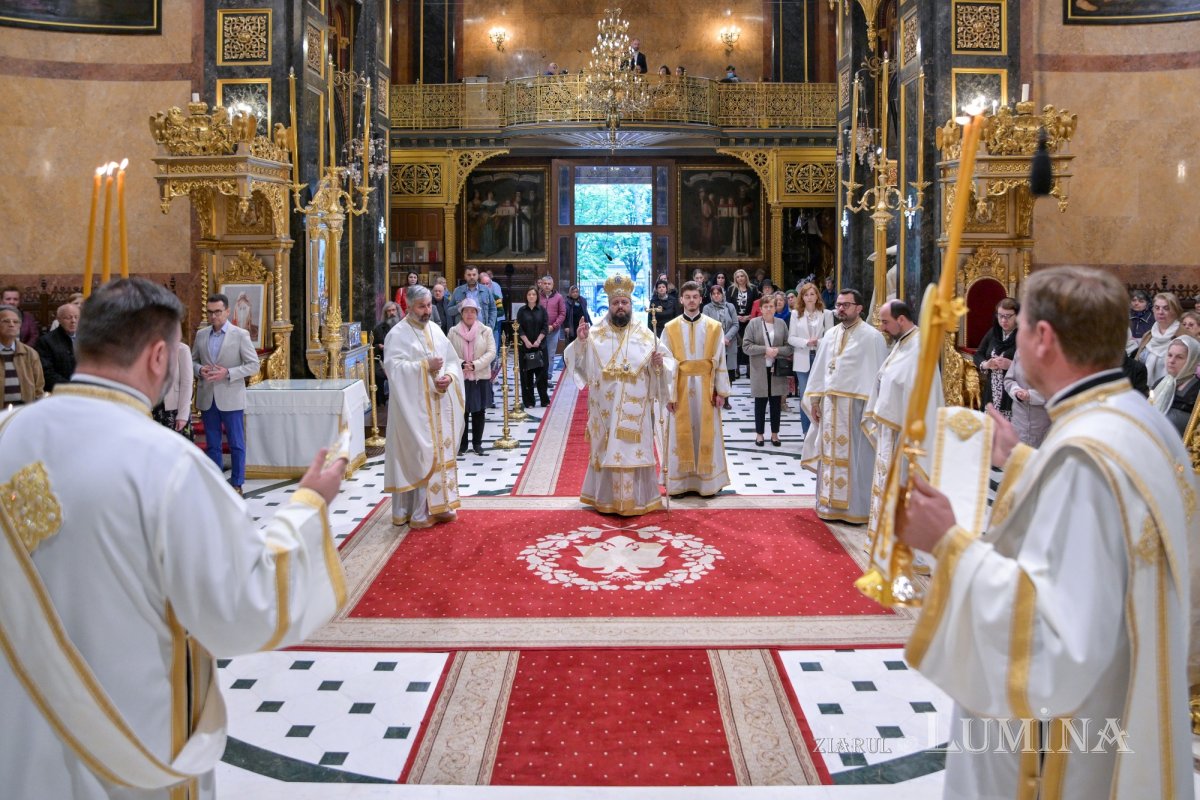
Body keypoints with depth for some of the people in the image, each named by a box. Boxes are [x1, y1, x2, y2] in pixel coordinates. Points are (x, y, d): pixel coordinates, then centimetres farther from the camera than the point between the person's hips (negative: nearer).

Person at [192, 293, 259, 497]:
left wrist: (228, 373, -18)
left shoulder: (240, 335, -5)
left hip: (230, 398, -4)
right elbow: (193, 360, 16)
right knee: (212, 444, 11)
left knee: (236, 444, 3)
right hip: (207, 398, 4)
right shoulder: (201, 334, 8)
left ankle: (236, 484, 13)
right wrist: (199, 370, -7)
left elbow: (253, 365, -6)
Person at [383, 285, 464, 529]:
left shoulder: (436, 330, 12)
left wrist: (449, 376, -8)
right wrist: (425, 366, -22)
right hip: (414, 407, -7)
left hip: (439, 404, 7)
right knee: (418, 456, -5)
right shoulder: (398, 333, -8)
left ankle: (438, 504, 19)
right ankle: (417, 512, 1)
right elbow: (393, 366, -18)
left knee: (441, 452, 10)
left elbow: (453, 360, 12)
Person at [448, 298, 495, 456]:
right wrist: (461, 364, -19)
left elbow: (491, 352, -6)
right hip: (460, 378, -1)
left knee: (479, 412, 8)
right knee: (461, 411, 3)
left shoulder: (485, 331, 1)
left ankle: (477, 443, 20)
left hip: (481, 378, 1)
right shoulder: (453, 331, 0)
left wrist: (475, 364, -16)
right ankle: (462, 444, 14)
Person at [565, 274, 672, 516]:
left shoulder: (645, 334, 3)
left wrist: (659, 363, -19)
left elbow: (667, 363, 4)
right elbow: (577, 362, 0)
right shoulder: (595, 333, 3)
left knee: (634, 450, 4)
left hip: (635, 408, 0)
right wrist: (580, 342, -17)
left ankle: (635, 499, 14)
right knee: (606, 450, 6)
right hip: (605, 407, 0)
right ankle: (606, 498, 18)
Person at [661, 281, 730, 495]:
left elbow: (720, 361, 1)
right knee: (681, 434, 4)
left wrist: (721, 391, -3)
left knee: (707, 434, 4)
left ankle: (707, 481, 13)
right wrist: (668, 394, -7)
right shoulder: (670, 328, 0)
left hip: (706, 388, 0)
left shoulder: (715, 327, 1)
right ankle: (680, 482, 12)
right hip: (680, 387, 0)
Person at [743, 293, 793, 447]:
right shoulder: (753, 324, -2)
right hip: (760, 370, -2)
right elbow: (746, 346, -8)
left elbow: (789, 346, 3)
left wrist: (778, 350, -16)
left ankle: (774, 434, 20)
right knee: (760, 403, 6)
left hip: (777, 370, 2)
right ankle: (759, 433, 18)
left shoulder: (781, 323, 3)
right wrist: (765, 349, -16)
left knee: (776, 403, 8)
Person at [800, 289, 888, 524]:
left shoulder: (871, 337, -7)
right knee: (830, 454, 9)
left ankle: (856, 508, 9)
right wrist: (814, 400, 11)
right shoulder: (831, 334, 11)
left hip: (855, 405, -6)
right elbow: (819, 368, 14)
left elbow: (877, 374, -10)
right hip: (830, 404, 6)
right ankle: (830, 504, 18)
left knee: (855, 457, 0)